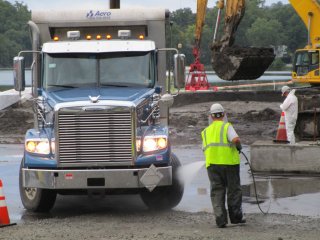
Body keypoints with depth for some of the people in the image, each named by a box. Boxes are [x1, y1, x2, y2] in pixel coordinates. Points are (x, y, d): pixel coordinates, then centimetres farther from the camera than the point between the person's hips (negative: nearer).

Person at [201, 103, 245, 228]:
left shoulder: (206, 131, 15)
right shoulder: (226, 126, 0)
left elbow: (205, 149, 17)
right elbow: (235, 139, -16)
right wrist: (239, 146, 4)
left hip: (212, 164, 3)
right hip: (229, 161, -3)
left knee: (217, 191, 4)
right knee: (233, 190, 9)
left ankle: (220, 219, -6)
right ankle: (235, 217, 15)